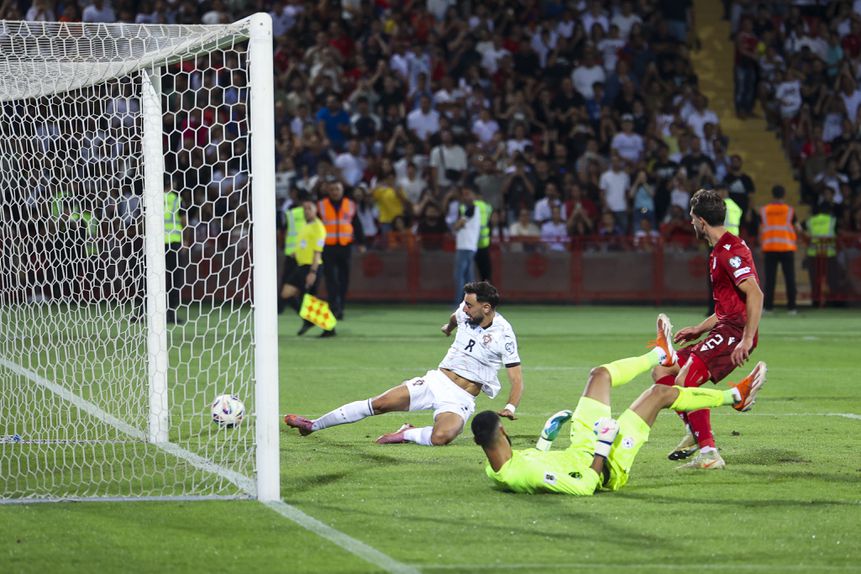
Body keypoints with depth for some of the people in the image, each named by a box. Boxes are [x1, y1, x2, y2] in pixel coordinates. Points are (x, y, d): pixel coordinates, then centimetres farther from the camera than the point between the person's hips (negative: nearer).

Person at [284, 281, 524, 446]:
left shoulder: (503, 335, -16)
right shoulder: (466, 311, 0)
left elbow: (517, 381, -13)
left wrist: (510, 408, -31)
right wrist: (449, 327, 50)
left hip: (460, 400, -5)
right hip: (437, 380, 5)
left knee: (440, 438, -37)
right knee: (378, 404, -5)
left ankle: (406, 435, -6)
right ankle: (314, 425, 6)